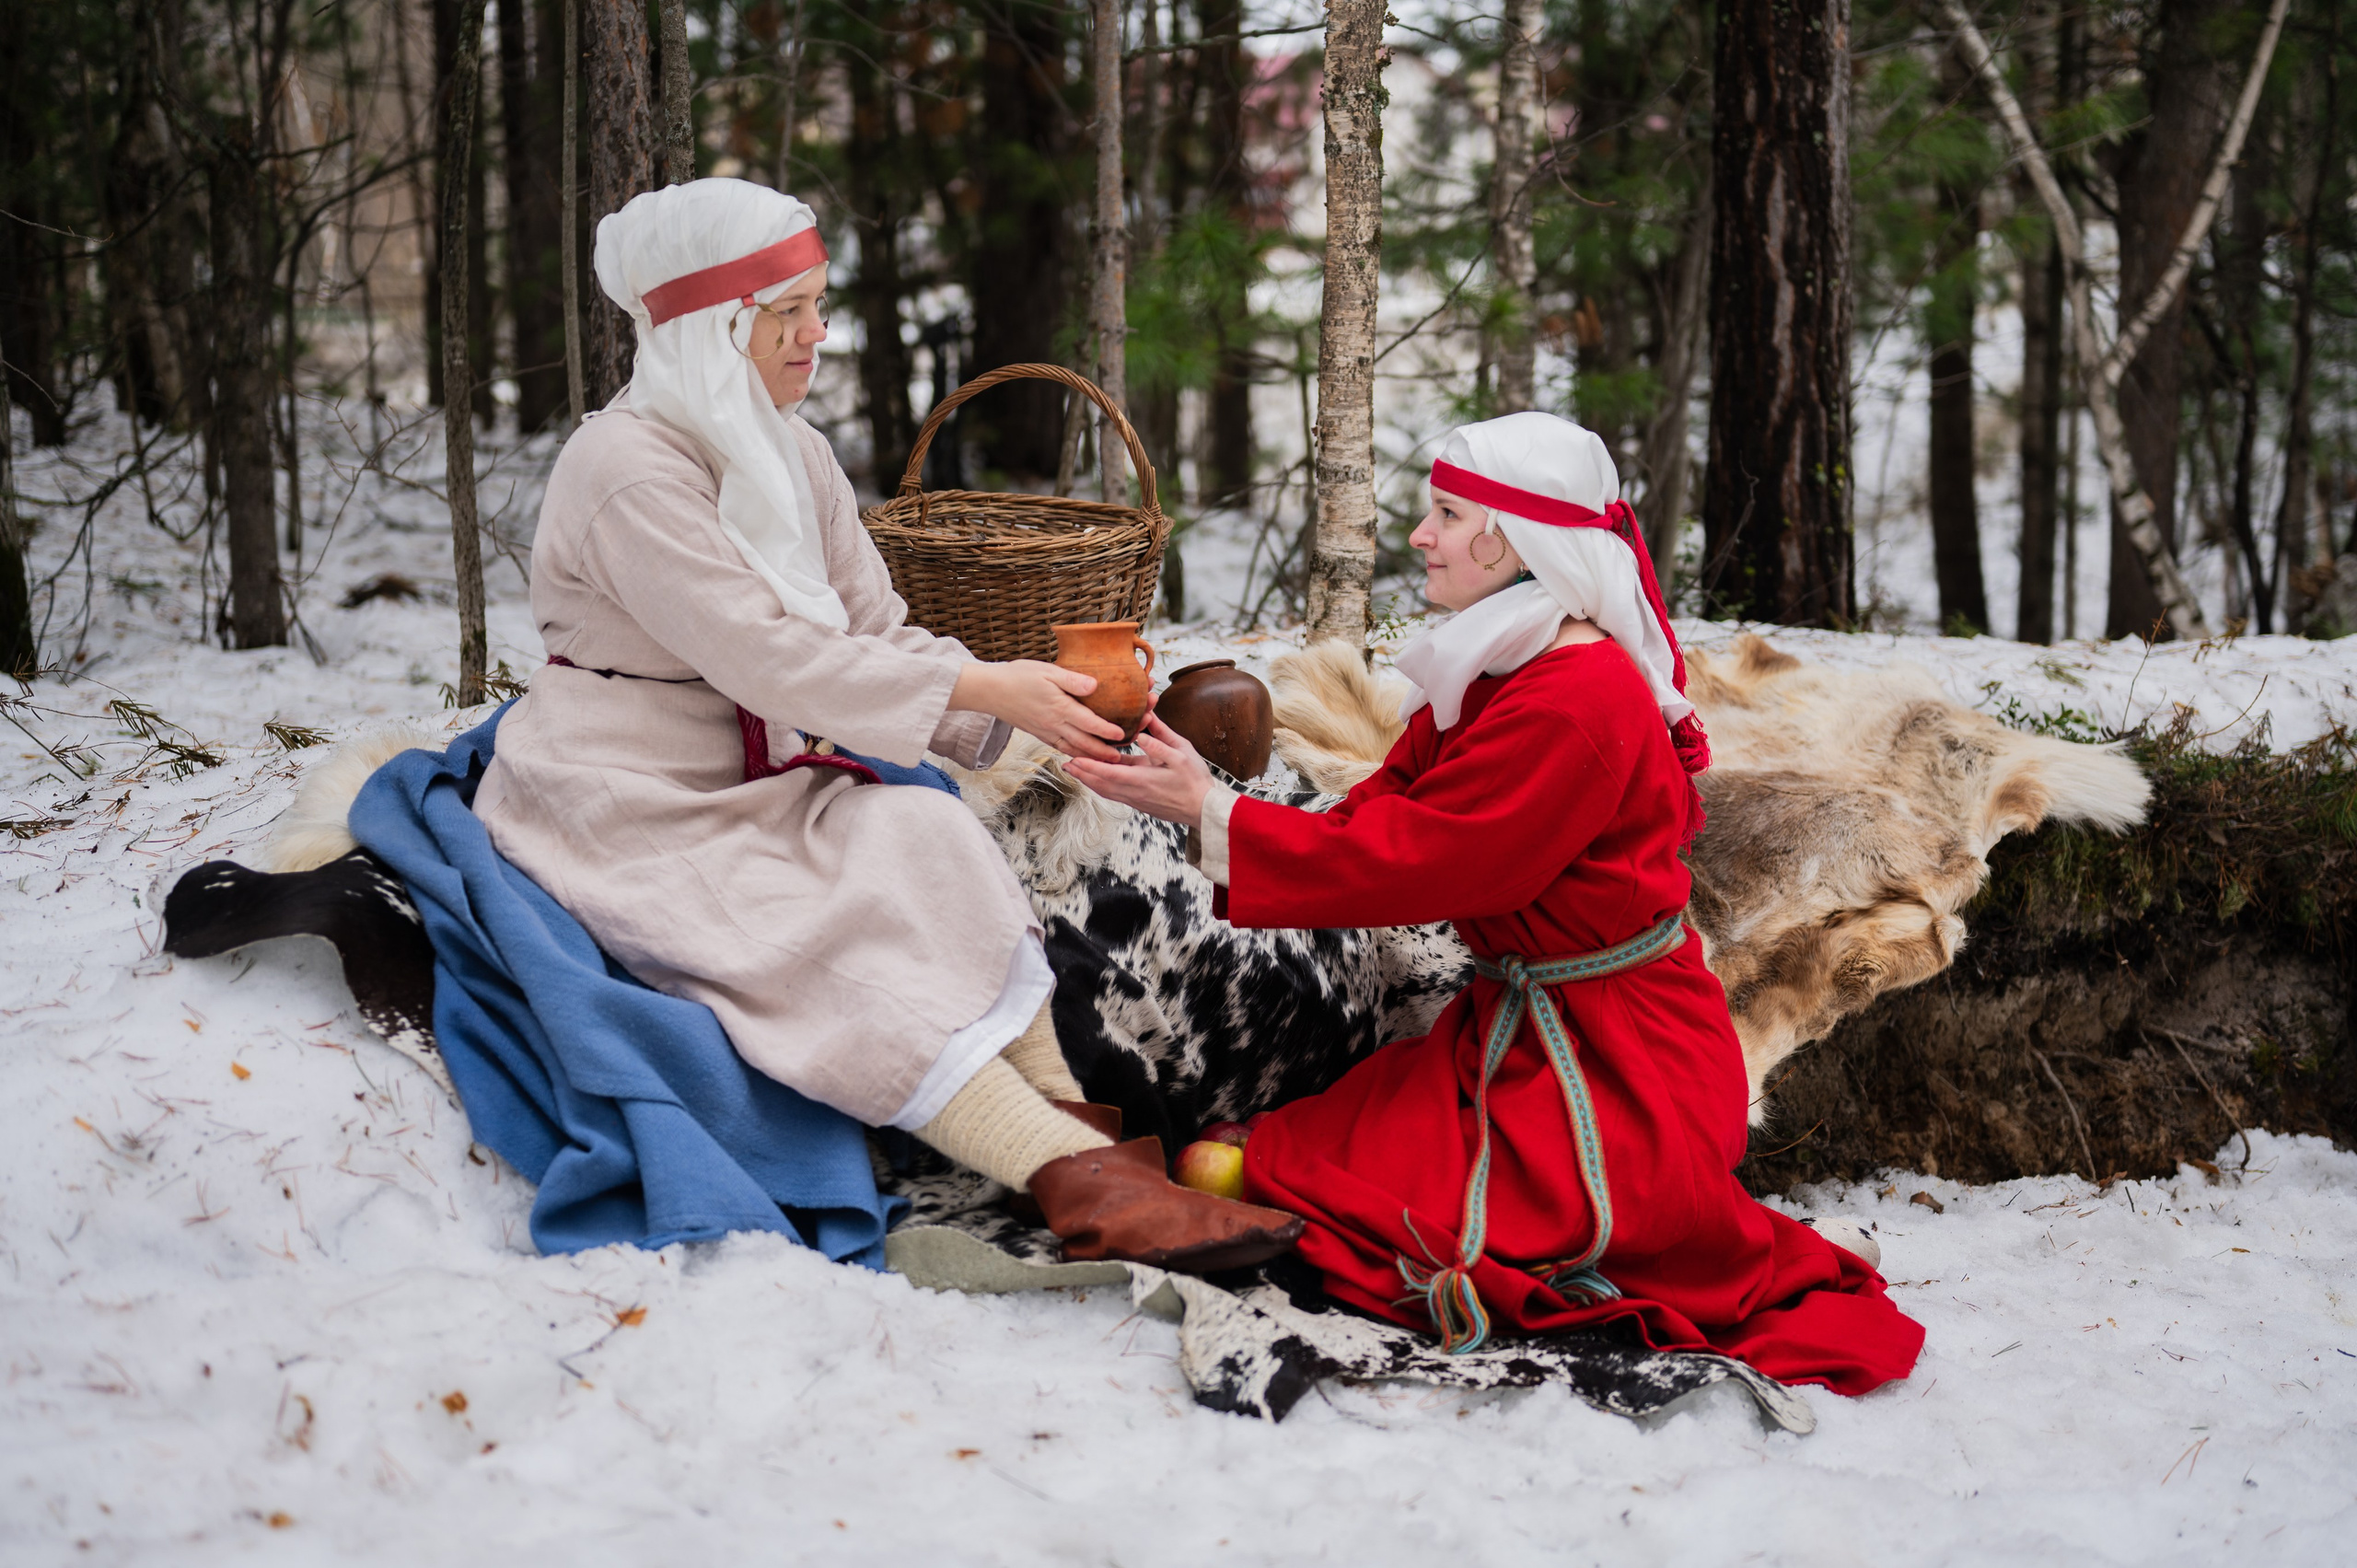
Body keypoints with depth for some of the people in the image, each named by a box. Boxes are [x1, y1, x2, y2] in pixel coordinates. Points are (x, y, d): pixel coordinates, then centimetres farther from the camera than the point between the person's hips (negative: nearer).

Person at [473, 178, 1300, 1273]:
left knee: (925, 842, -20)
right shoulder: (626, 467, -19)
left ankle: (1064, 1126, -31)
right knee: (840, 945, -28)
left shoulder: (792, 454, 9)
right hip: (627, 814, -8)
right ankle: (1079, 1182, -39)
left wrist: (1028, 706, -16)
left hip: (759, 786, 8)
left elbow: (876, 631, 3)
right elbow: (763, 655, -27)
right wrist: (983, 689, -28)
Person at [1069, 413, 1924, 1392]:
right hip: (1513, 1024, 9)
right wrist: (1197, 799, -7)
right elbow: (1376, 821, 6)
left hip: (1613, 1070, -9)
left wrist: (1213, 816, -19)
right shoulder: (1492, 676, 10)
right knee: (1286, 1157, -1)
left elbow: (1413, 859, -21)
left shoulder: (1580, 698, -22)